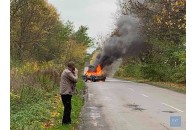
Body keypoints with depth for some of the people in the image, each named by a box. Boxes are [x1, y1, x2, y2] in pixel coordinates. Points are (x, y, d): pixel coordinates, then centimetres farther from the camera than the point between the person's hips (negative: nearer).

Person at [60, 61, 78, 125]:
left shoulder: (66, 71, 17)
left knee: (67, 107, 18)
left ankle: (68, 121, 27)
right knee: (67, 107, -4)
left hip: (64, 92, 11)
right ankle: (65, 122, 1)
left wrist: (74, 73, 7)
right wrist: (76, 73, -2)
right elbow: (75, 80, -17)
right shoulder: (68, 72, -16)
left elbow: (72, 80, 17)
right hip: (66, 92, -11)